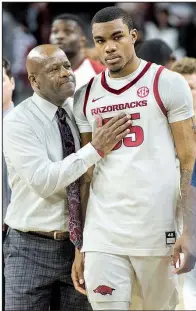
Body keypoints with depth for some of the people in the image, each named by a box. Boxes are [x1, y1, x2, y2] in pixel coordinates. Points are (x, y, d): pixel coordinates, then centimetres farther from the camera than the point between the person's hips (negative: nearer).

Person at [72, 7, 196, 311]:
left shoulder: (167, 84, 0)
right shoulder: (86, 97, 11)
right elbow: (84, 175, 13)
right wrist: (78, 245, 8)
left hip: (157, 230, -3)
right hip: (102, 233, 3)